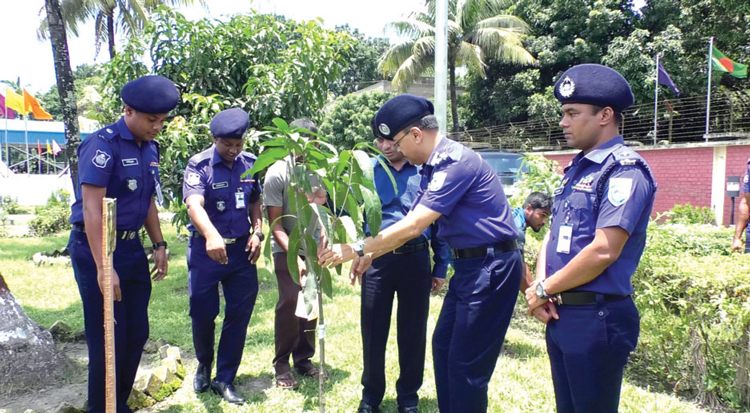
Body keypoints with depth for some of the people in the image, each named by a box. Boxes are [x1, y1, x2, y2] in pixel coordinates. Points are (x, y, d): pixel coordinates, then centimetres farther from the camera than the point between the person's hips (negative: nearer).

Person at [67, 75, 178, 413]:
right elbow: (92, 209, -21)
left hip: (131, 246, 8)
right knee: (108, 338, 0)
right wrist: (102, 267, -24)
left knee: (136, 334, 13)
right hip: (96, 247, -8)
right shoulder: (103, 144, -16)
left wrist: (159, 245, 12)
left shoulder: (150, 149, 9)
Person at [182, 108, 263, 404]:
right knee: (202, 313, 6)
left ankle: (224, 380, 21)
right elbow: (194, 204, -30)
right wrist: (211, 236, -47)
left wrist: (257, 232, 0)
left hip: (241, 248, 4)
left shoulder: (250, 163, 2)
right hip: (206, 249, -3)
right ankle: (203, 366, 36)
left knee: (240, 314, 6)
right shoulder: (199, 165, -13)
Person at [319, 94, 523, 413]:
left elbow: (413, 226, -26)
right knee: (443, 347, 16)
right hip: (468, 264, 10)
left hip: (491, 265, -10)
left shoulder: (455, 162, -21)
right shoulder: (432, 167, 10)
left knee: (466, 363, -1)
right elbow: (411, 222, 15)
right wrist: (370, 255, 9)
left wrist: (357, 248, -20)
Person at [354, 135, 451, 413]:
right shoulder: (367, 170, 1)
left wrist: (441, 267, 4)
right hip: (377, 259, 0)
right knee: (373, 331, 9)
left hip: (416, 260, 0)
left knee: (413, 332, 11)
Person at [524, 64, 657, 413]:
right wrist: (540, 288, -3)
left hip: (596, 317, -8)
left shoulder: (624, 170, -14)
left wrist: (544, 290, -12)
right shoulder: (576, 168, 13)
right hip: (559, 314, 8)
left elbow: (603, 251, -24)